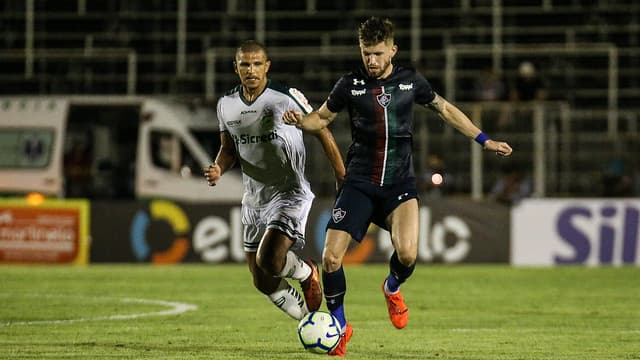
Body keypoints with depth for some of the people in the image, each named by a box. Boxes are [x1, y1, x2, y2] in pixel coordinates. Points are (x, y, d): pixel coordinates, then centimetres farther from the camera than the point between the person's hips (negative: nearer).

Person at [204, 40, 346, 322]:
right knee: (263, 283, 9)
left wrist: (343, 179, -5)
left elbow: (322, 133, -4)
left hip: (289, 194, -6)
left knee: (268, 260, -26)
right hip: (253, 201, 6)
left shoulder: (287, 97, -13)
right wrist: (219, 168, -8)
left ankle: (307, 273, 9)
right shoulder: (226, 104, 3)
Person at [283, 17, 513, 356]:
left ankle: (392, 288, 15)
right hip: (359, 184, 0)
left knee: (407, 254, -23)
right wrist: (299, 120, -11)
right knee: (331, 257, -12)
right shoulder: (350, 85, -1)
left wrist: (485, 140, 16)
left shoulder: (410, 81, 2)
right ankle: (339, 326, 12)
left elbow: (445, 109, 16)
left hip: (400, 183, 0)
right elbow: (322, 117, 12)